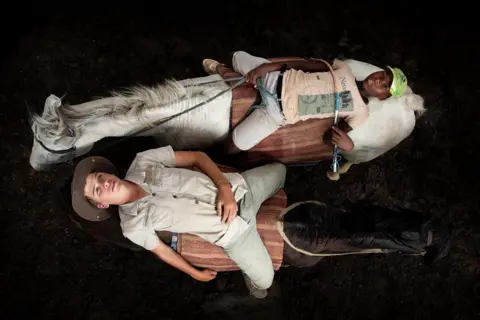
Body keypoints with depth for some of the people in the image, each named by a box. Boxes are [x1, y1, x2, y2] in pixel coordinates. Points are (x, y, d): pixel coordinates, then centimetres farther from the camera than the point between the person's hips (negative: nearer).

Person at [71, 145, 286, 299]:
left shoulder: (143, 162, -10)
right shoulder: (133, 226, -14)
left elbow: (197, 157, -6)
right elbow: (163, 251, 0)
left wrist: (224, 187, -22)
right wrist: (196, 274, 11)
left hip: (238, 187, 4)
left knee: (279, 170, 22)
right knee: (263, 281, -6)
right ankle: (248, 273, 29)